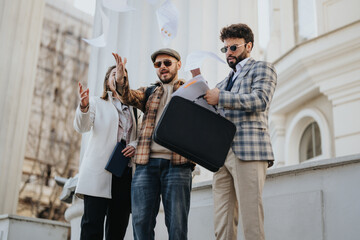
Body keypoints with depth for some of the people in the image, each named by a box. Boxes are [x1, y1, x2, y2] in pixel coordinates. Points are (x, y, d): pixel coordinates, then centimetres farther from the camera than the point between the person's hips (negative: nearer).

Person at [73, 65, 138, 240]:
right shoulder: (97, 103, 14)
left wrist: (135, 145, -4)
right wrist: (84, 107, -23)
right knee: (92, 223, -12)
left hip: (125, 171, 3)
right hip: (100, 170, -3)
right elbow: (82, 127, -2)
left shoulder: (133, 109, 22)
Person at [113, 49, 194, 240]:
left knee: (177, 224, -5)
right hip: (147, 162, 3)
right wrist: (121, 78, -19)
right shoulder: (149, 93, 23)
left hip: (177, 163, -2)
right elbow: (129, 96, 3)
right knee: (141, 222, 0)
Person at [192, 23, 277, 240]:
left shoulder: (262, 69, 9)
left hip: (248, 151, -7)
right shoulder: (226, 81, 30)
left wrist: (221, 97, -12)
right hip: (223, 154, 7)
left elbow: (260, 100, -9)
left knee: (251, 221, -11)